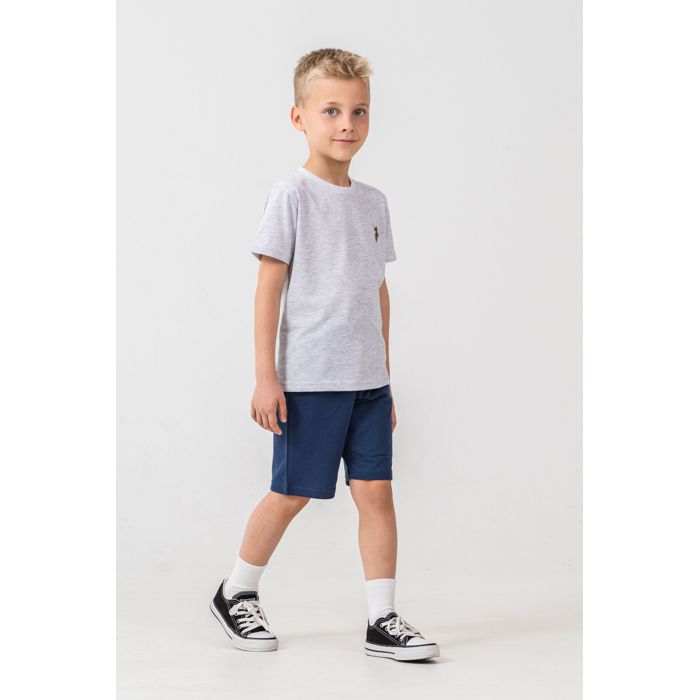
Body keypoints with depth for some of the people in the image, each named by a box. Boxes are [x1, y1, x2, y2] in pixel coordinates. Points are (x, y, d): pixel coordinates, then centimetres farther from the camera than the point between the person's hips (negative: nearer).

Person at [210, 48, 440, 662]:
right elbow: (269, 285, -8)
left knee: (376, 492, 2)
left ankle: (384, 622, 8)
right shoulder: (292, 195, -6)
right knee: (292, 493, 5)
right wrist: (265, 376, -12)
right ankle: (236, 593, 26)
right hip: (309, 379, -5)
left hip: (367, 380, 5)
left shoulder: (373, 201, 11)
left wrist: (385, 377, 15)